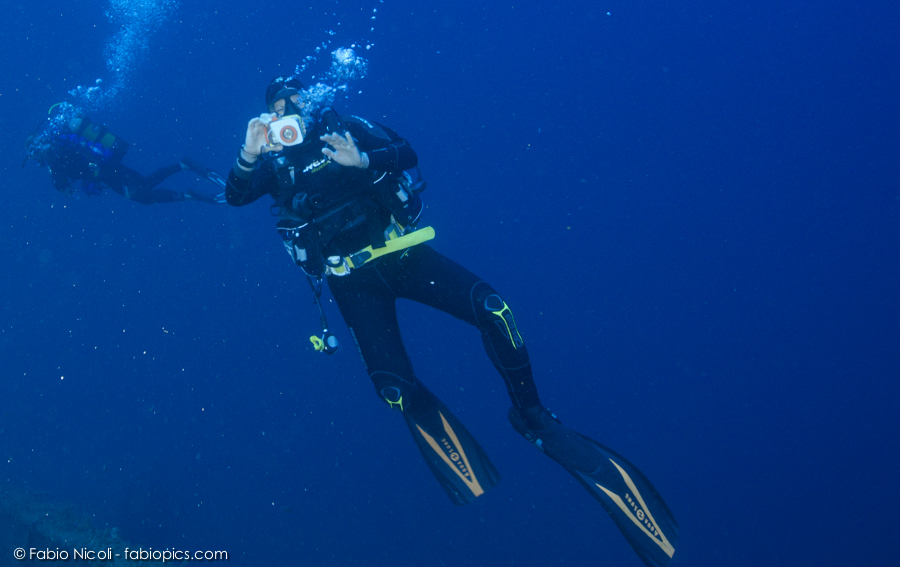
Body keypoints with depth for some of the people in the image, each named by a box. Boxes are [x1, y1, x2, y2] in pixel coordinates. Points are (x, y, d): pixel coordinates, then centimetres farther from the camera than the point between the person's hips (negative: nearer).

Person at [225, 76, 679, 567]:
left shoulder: (345, 129, 8)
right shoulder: (277, 163, 9)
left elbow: (406, 153, -4)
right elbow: (235, 196, -8)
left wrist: (365, 161, -23)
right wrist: (248, 156, -27)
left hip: (399, 252, 0)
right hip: (353, 282, 0)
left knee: (492, 309, -23)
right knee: (394, 387, -20)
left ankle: (533, 419, -2)